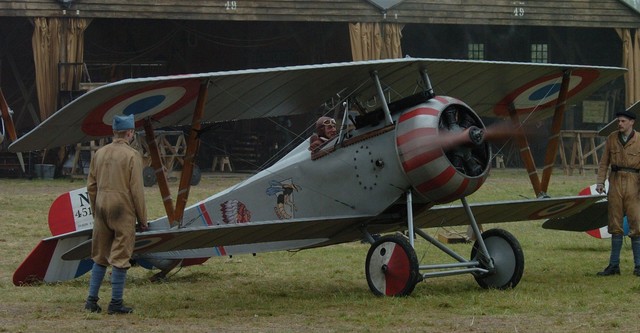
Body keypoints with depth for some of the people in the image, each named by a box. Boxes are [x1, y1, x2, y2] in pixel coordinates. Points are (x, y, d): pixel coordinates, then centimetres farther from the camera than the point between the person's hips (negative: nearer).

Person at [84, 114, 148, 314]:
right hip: (123, 211, -6)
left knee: (100, 257, 14)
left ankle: (92, 300, 12)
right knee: (120, 258, -1)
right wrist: (142, 218, -3)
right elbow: (136, 190, -11)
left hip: (102, 208, 6)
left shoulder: (100, 153, 8)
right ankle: (116, 303, 0)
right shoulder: (132, 155, -9)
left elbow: (91, 186, 11)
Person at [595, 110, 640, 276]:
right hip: (615, 182, 3)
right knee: (615, 224, 6)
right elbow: (604, 162, 10)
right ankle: (614, 265, 10)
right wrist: (600, 182, 1)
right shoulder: (612, 138, 7)